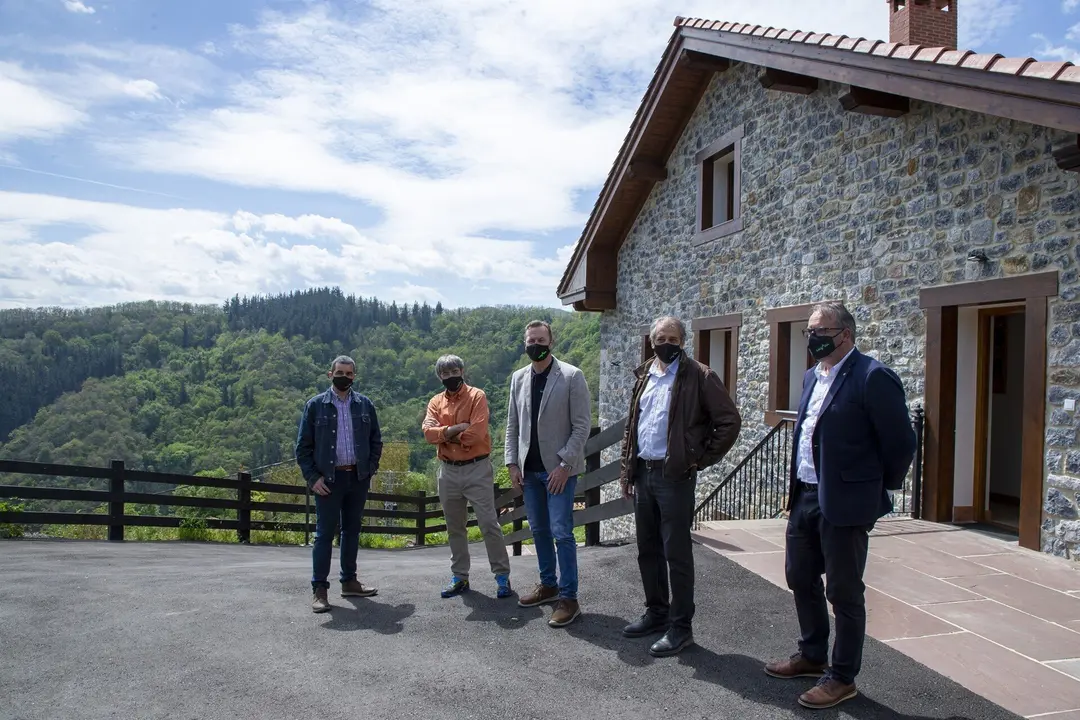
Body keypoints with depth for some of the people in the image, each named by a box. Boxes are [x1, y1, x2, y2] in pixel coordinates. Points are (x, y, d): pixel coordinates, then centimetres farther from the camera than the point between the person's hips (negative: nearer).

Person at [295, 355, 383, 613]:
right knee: (325, 533, -2)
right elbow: (303, 446, -1)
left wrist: (371, 470, 2)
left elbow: (376, 440, 11)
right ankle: (319, 589, 5)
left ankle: (349, 582, 23)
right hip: (329, 479, -3)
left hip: (358, 477, 3)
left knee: (352, 531, 12)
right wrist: (313, 477, -8)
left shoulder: (365, 404, 6)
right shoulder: (315, 405, -1)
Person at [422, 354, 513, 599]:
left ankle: (503, 576, 5)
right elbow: (428, 432, -8)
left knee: (489, 523, -3)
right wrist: (456, 428, -19)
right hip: (448, 471, 5)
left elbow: (476, 433, -18)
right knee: (455, 527, 12)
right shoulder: (435, 402, 8)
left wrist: (447, 436, -7)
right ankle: (459, 577, 23)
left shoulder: (477, 396, -6)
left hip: (476, 469, -5)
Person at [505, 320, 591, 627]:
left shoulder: (571, 376, -8)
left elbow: (582, 424, -10)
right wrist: (513, 463, 4)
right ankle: (548, 585, 29)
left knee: (561, 532, -5)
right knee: (539, 530, 14)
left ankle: (569, 598, 4)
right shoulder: (518, 378, 8)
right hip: (529, 469, 6)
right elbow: (512, 425, 12)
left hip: (559, 468, -5)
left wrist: (564, 465, -15)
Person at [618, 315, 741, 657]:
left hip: (675, 476, -7)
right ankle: (656, 612, 31)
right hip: (643, 474, 7)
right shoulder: (644, 376, 12)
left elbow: (730, 421, -10)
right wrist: (627, 469, 12)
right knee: (648, 550, 15)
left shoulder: (699, 377, -8)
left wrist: (701, 460, -9)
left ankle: (680, 626, 13)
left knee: (677, 553, 0)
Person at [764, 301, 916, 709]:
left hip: (845, 503, -9)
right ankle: (812, 655, 39)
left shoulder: (872, 378, -15)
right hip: (805, 497, 9)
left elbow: (901, 442, -12)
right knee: (800, 578, 19)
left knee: (844, 593, 6)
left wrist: (882, 488, -1)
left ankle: (842, 677, 22)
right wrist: (796, 488, 17)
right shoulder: (812, 377, 12)